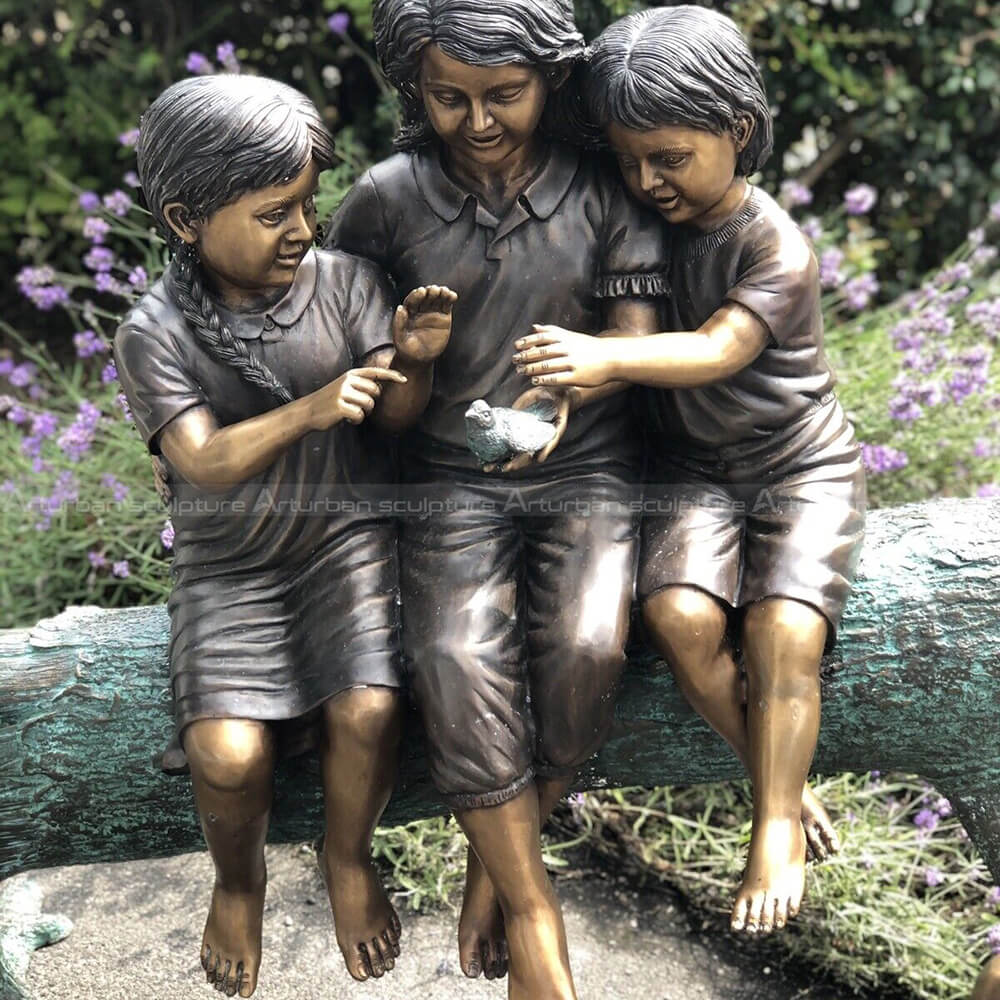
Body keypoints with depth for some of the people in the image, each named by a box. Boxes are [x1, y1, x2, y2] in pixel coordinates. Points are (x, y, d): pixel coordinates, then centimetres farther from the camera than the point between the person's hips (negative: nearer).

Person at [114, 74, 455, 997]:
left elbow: (401, 413, -2)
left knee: (367, 712, -22)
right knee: (226, 750, -19)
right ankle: (238, 883, 16)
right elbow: (205, 462, -18)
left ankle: (349, 861, 12)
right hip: (228, 566, -1)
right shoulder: (153, 333, -8)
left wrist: (413, 357, -24)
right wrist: (311, 410, -32)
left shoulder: (342, 281, -3)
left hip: (346, 536, 1)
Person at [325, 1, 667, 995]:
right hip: (450, 475, 0)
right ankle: (532, 912, -7)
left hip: (585, 467, 0)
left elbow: (634, 343, -2)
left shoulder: (605, 192, 0)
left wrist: (566, 393, -22)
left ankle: (497, 858, 0)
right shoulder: (386, 199, 0)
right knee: (454, 660, -25)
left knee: (586, 647, -26)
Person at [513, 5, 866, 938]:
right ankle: (778, 783, -3)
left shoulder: (775, 248, -18)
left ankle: (777, 829, -7)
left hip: (801, 464, -3)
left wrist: (605, 356, -51)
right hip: (692, 465, 3)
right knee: (680, 615, -23)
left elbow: (714, 351, -33)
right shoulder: (638, 223, -3)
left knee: (784, 628, -25)